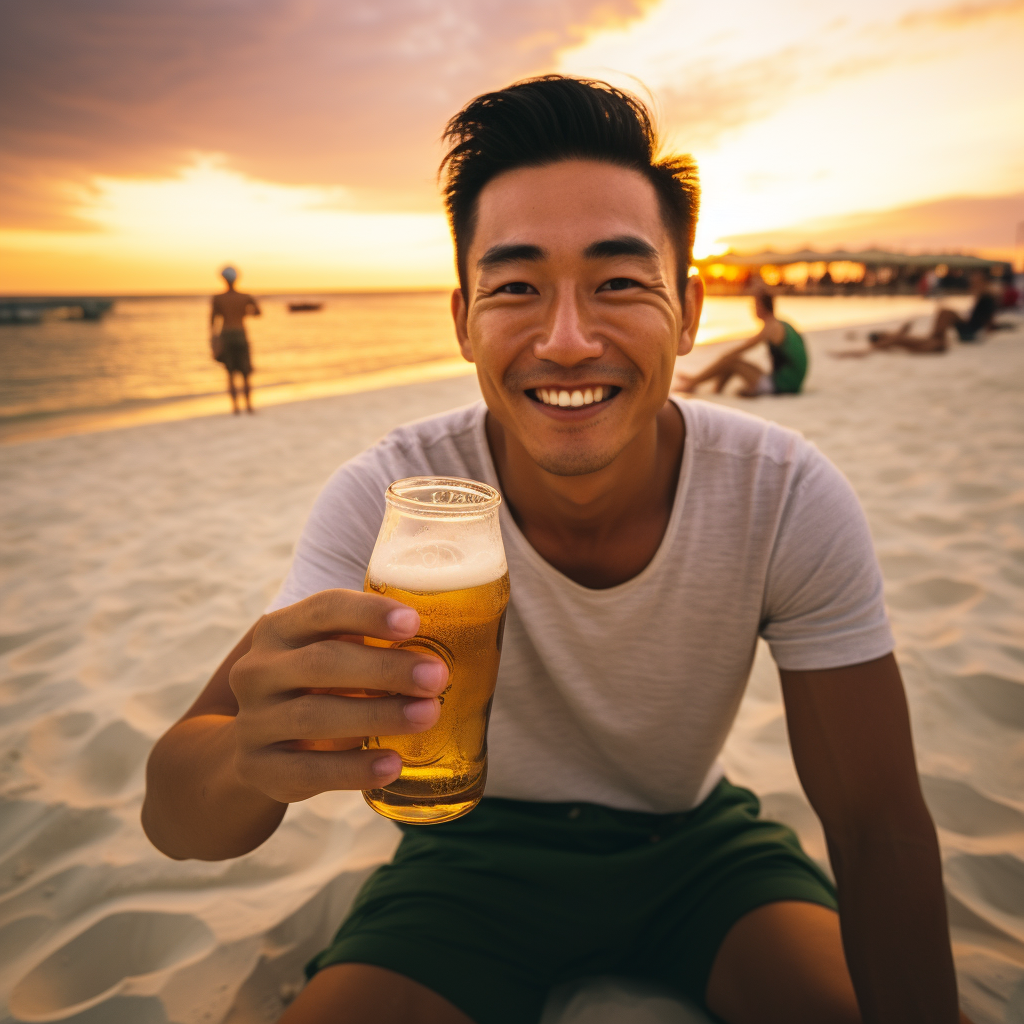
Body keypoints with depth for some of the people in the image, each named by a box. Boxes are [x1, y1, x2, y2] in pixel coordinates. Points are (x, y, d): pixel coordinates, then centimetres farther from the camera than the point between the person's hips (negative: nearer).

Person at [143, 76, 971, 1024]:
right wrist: (255, 754, -49)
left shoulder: (790, 499, -22)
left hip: (696, 840, 1)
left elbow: (879, 830, -14)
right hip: (477, 850, 0)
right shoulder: (384, 500, -23)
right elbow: (177, 818, -27)